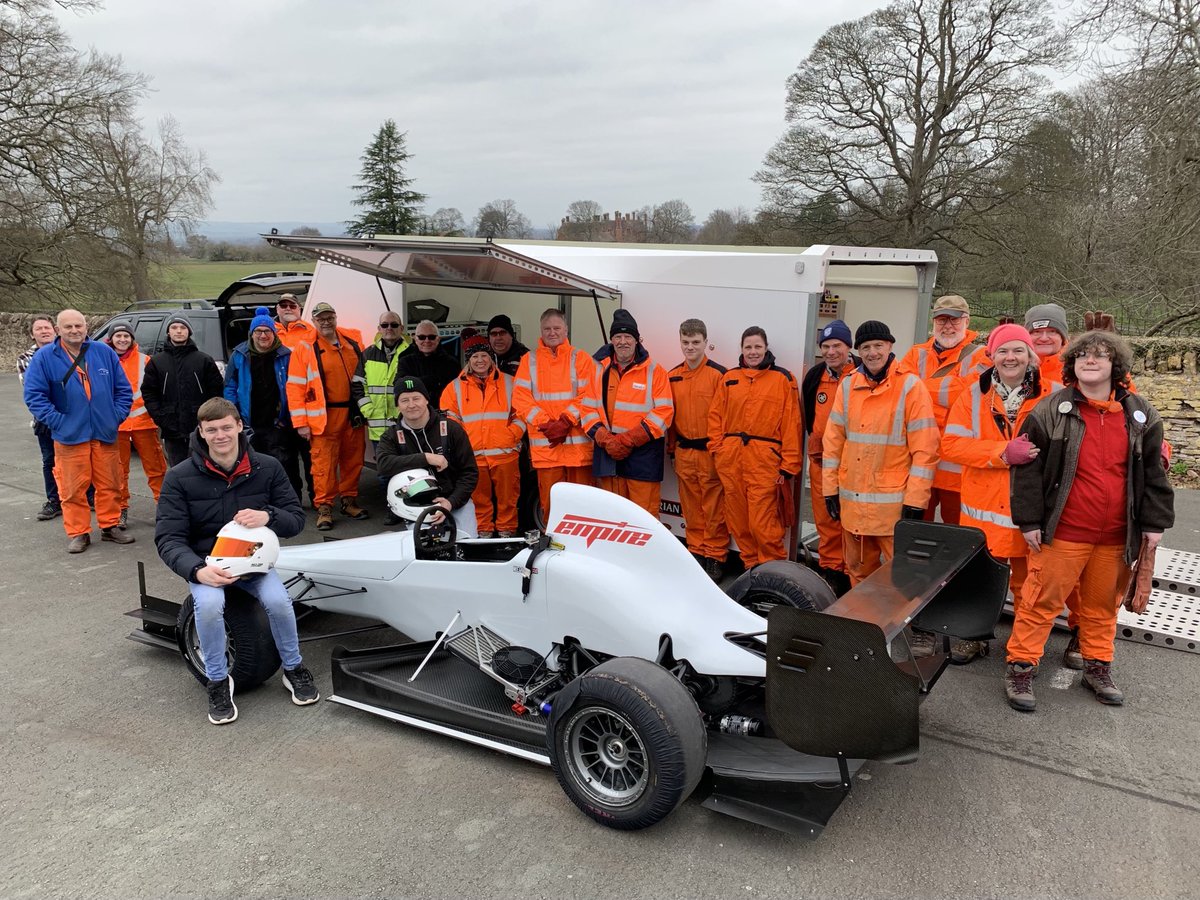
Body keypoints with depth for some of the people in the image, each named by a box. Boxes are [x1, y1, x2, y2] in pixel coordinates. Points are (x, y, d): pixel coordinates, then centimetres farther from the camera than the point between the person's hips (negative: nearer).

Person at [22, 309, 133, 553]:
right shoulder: (44, 357, -2)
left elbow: (124, 388, 10)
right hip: (70, 436, -2)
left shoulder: (104, 352, 5)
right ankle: (77, 533, 14)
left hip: (105, 433, 2)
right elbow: (34, 395, -3)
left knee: (109, 484, 9)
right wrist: (56, 421, -10)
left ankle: (110, 526, 24)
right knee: (73, 488, 2)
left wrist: (117, 416, 1)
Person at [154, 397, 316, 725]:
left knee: (278, 600, -28)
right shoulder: (180, 478, -11)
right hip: (205, 563, -1)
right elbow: (168, 539, -13)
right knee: (208, 604, -33)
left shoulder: (268, 468, -6)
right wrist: (197, 570, -32)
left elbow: (296, 519, -2)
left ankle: (294, 669, 1)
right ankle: (218, 682, -8)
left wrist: (268, 516, -26)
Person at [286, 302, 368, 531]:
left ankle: (349, 499, 25)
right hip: (324, 416, -4)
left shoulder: (353, 339, 8)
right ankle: (324, 507, 5)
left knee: (353, 459, 11)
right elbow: (295, 387, -6)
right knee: (324, 462, -4)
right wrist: (301, 423, -11)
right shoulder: (305, 349, -5)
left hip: (353, 413, 4)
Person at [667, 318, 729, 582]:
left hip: (709, 451, -5)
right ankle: (696, 551, 23)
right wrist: (671, 447, 16)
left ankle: (716, 556, 10)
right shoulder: (672, 376, 9)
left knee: (714, 508, 1)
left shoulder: (719, 374, -7)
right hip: (683, 452, 5)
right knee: (690, 508, 12)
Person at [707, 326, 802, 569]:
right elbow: (715, 415, 13)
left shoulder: (782, 379, 3)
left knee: (762, 522, -8)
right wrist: (717, 449, 1)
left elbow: (791, 424, -2)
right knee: (738, 520, 9)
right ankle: (751, 564, 25)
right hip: (731, 458, 4)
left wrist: (788, 465, -7)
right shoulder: (729, 378, 14)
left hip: (765, 459, -4)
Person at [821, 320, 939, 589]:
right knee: (858, 570, 16)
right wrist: (830, 489, 7)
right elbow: (833, 439, 11)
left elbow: (925, 449, -9)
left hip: (894, 503, -5)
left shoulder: (910, 386, -6)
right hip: (852, 500, 5)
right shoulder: (848, 385, 8)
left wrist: (915, 501, -12)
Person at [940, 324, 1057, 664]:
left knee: (1027, 581, 10)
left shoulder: (1052, 394, -4)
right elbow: (952, 443, -7)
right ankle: (972, 636, 31)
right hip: (984, 508, 1)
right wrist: (1003, 453, -17)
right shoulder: (975, 395, 1)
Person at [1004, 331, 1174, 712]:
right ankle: (1020, 667, 12)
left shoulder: (1141, 415, 6)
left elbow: (1153, 472, 11)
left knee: (1103, 604, 16)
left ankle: (1098, 666, 33)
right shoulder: (1051, 412, -5)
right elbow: (1029, 468, -4)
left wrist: (1154, 522, 7)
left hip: (1116, 536, 4)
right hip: (1062, 533, -3)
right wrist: (1029, 520, -7)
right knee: (1042, 601, 0)